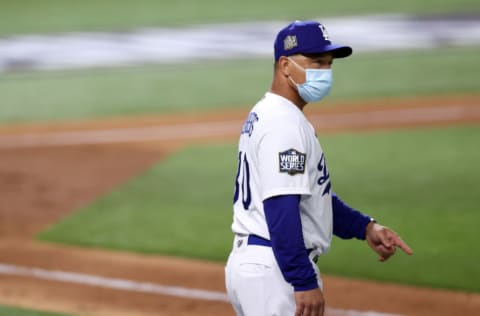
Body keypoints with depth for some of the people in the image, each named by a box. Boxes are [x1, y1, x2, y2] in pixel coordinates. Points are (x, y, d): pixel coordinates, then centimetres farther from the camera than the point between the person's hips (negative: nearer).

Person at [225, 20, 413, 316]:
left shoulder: (263, 115, 16)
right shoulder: (284, 124, -16)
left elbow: (310, 193, 21)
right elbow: (281, 210, -24)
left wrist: (365, 226, 12)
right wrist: (306, 283, -26)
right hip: (276, 270, -11)